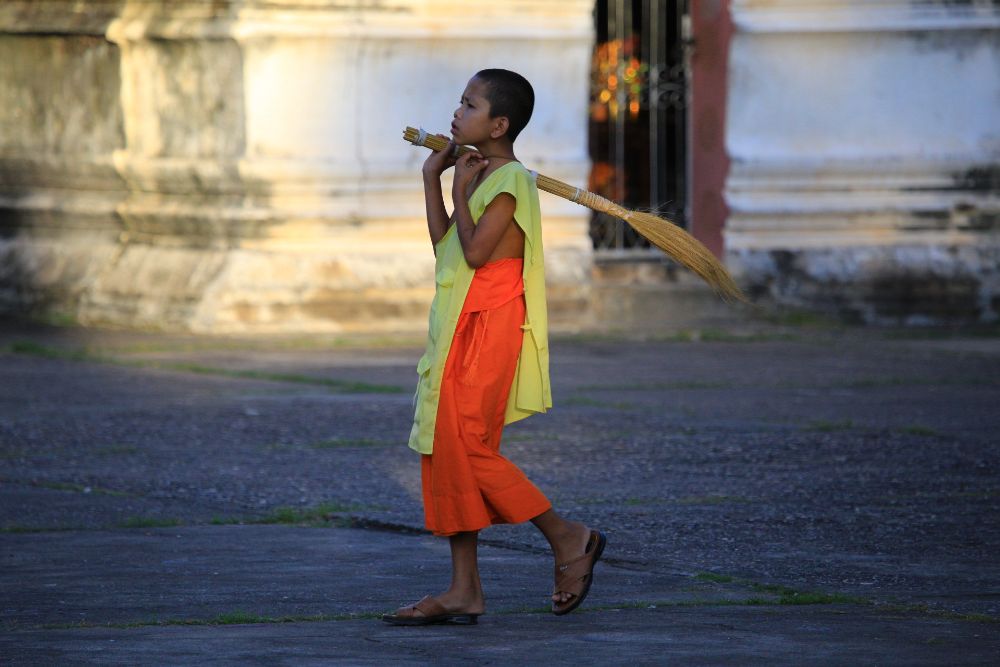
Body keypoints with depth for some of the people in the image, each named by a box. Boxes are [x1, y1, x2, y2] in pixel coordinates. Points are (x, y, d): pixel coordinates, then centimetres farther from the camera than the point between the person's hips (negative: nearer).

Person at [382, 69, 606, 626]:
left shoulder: (509, 180, -13)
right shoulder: (481, 176, 17)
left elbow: (475, 250, -21)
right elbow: (444, 244, 17)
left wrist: (461, 189, -10)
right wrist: (433, 178, 16)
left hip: (488, 329, -10)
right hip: (460, 330, 10)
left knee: (464, 448, -10)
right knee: (447, 451, 7)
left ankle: (568, 537, 2)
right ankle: (465, 590, 8)